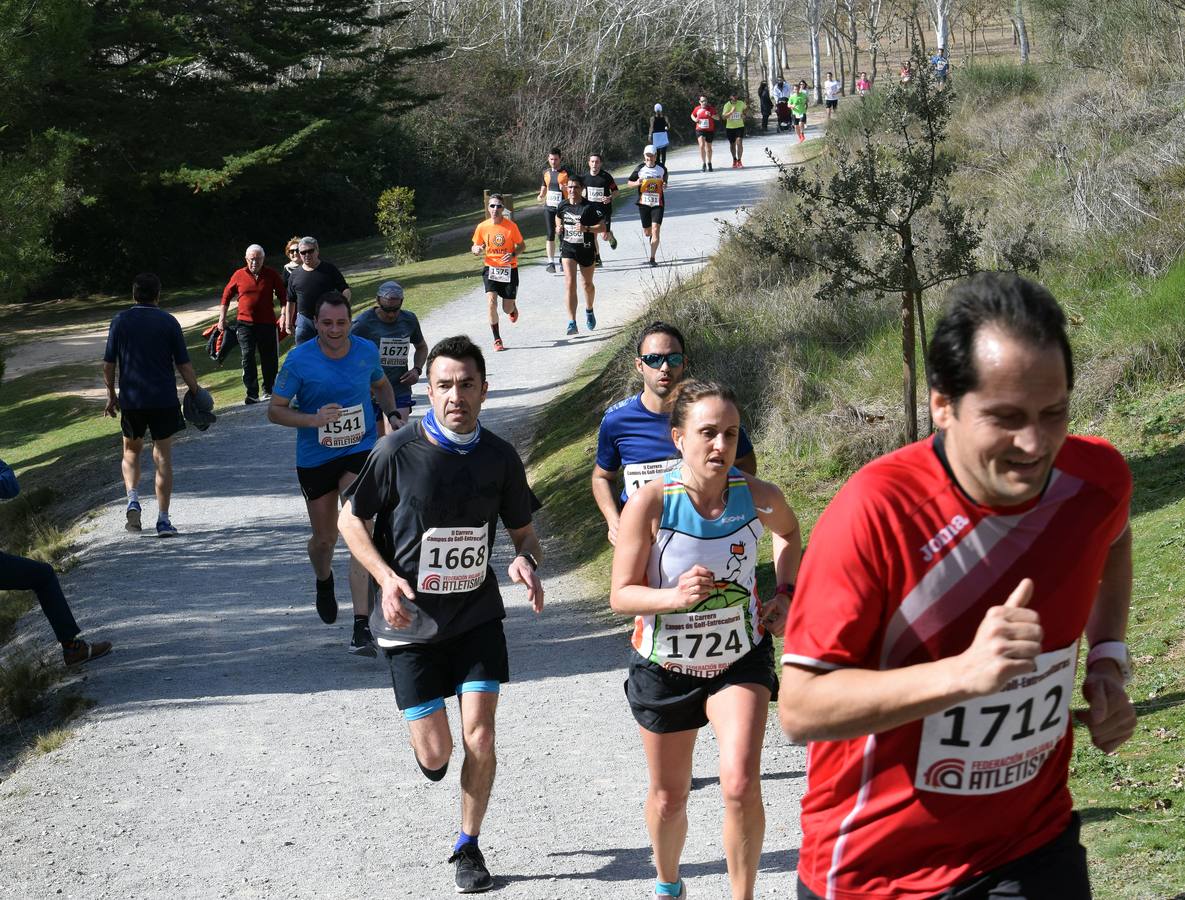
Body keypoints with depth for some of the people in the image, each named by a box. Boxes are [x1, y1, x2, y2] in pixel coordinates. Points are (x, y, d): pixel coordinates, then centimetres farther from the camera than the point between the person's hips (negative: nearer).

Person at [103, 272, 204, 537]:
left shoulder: (120, 321, 0)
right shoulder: (168, 322, -2)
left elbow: (108, 365, 2)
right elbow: (184, 365, -3)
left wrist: (111, 396, 14)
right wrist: (197, 393, 9)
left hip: (131, 399, 1)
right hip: (164, 400, -1)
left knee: (131, 451, 21)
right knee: (163, 458, 6)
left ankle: (133, 501, -2)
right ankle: (163, 520, 3)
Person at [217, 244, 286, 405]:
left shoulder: (271, 275, 2)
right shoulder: (239, 275, 3)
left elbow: (282, 295, 7)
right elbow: (226, 295, 11)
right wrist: (222, 318, 8)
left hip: (267, 323, 0)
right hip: (245, 323, 0)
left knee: (269, 358, 7)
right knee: (247, 358, -8)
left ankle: (268, 391, 23)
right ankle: (252, 394, -9)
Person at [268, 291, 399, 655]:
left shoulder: (366, 351, -4)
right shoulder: (299, 359, -12)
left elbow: (381, 385, 18)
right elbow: (275, 410, -8)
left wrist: (391, 414, 0)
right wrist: (313, 420, -25)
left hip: (360, 453, 0)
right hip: (314, 458, 0)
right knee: (325, 537, 13)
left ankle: (361, 626, -19)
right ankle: (323, 581, 51)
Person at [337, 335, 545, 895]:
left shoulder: (500, 457, -4)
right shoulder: (397, 452, -14)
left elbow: (523, 530, 10)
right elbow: (351, 520, -2)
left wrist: (526, 562, -14)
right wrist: (386, 577, -18)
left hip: (477, 616, 2)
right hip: (411, 622, -2)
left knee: (479, 736, -6)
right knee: (436, 753, -3)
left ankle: (468, 847, 17)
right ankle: (429, 748, 37)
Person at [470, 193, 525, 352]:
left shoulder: (511, 226, -8)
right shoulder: (482, 227, -4)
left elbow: (522, 245, 2)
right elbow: (475, 247, 10)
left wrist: (513, 254, -18)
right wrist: (476, 250, -15)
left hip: (509, 269, 0)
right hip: (491, 269, 1)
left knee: (507, 309, 4)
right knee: (491, 302, -20)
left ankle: (513, 307, 46)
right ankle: (497, 339, -7)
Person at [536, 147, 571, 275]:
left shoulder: (567, 172, -5)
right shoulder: (546, 172, 10)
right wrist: (541, 196, 5)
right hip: (549, 207, 3)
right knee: (550, 234, -2)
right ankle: (551, 263, -2)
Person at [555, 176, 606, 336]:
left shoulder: (590, 207, -12)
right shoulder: (563, 206, 1)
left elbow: (602, 227, -13)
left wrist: (586, 228, -28)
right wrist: (559, 228, 3)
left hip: (586, 249, -2)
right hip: (568, 248, 2)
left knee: (587, 284, 15)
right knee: (569, 283, -13)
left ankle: (589, 311, 46)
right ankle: (572, 323, -16)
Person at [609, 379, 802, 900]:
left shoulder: (758, 497, -15)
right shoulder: (650, 504, -23)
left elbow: (789, 531, 11)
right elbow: (621, 596, -18)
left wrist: (784, 592, -1)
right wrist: (675, 596, -36)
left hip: (741, 657, 1)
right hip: (665, 665, 0)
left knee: (741, 785, -20)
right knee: (669, 797, 16)